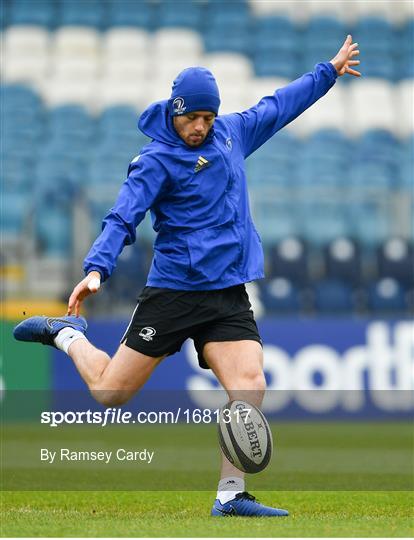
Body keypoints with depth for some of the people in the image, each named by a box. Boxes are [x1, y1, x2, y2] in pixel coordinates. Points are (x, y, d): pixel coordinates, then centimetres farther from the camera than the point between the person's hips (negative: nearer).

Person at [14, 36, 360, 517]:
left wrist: (330, 71, 35)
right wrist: (96, 268, -36)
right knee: (111, 393, 1)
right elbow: (123, 216, -20)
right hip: (173, 292, -4)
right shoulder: (157, 160, -10)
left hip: (229, 296, 4)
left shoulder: (232, 133, 9)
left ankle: (230, 496, -7)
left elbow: (277, 107, 25)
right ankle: (68, 334, 31)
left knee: (250, 387, -16)